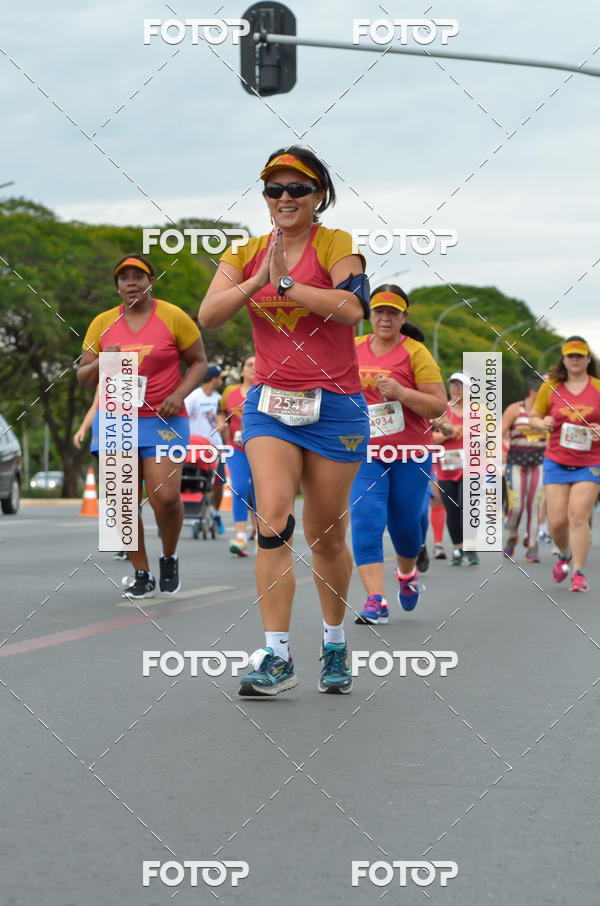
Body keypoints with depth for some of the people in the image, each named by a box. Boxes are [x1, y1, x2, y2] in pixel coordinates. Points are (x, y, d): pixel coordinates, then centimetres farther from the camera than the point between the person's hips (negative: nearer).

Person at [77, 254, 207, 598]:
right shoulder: (102, 323, 7)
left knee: (165, 495, -16)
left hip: (162, 420, -3)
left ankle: (170, 558, 12)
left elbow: (199, 362, 5)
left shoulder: (173, 317, -1)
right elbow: (83, 376, 11)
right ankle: (142, 575, 11)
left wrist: (179, 394, -12)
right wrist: (101, 364, -12)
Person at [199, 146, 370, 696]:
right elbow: (209, 315, -4)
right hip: (270, 403, 2)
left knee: (327, 537, 7)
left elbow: (352, 309, -20)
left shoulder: (336, 244, -3)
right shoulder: (246, 253, 8)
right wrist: (258, 281, -17)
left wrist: (286, 283, -20)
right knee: (273, 522, -16)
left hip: (334, 404, -2)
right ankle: (276, 656, -16)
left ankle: (335, 643, 28)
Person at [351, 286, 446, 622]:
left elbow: (439, 405, -12)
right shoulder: (353, 349, 4)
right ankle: (376, 601, -19)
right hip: (365, 455, 2)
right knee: (366, 521, -15)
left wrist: (400, 392, -24)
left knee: (404, 523, 9)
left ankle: (407, 573, 43)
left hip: (410, 455, -2)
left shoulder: (416, 353, -8)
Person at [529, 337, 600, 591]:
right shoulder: (550, 387, 5)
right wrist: (542, 423, -9)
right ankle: (564, 555, 30)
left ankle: (578, 573, -7)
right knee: (557, 520, -2)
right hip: (556, 462, 2)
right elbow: (533, 418, 13)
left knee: (578, 515, -14)